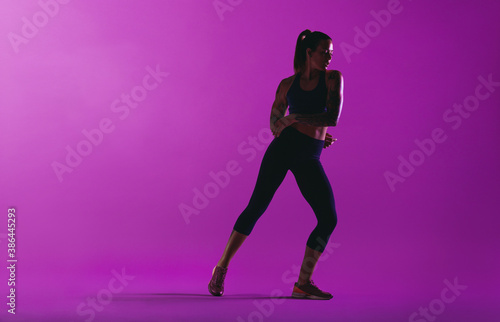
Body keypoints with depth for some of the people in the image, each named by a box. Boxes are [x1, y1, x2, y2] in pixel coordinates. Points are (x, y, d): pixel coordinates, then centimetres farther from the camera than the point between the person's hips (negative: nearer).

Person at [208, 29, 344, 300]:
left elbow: (333, 117, -6)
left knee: (329, 219, -9)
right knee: (256, 207, -4)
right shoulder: (287, 84, 9)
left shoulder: (333, 78, 7)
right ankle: (222, 267, 11)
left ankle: (303, 284, 1)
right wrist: (312, 133, 5)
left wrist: (296, 118, -7)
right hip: (283, 147, -1)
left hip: (309, 159, 1)